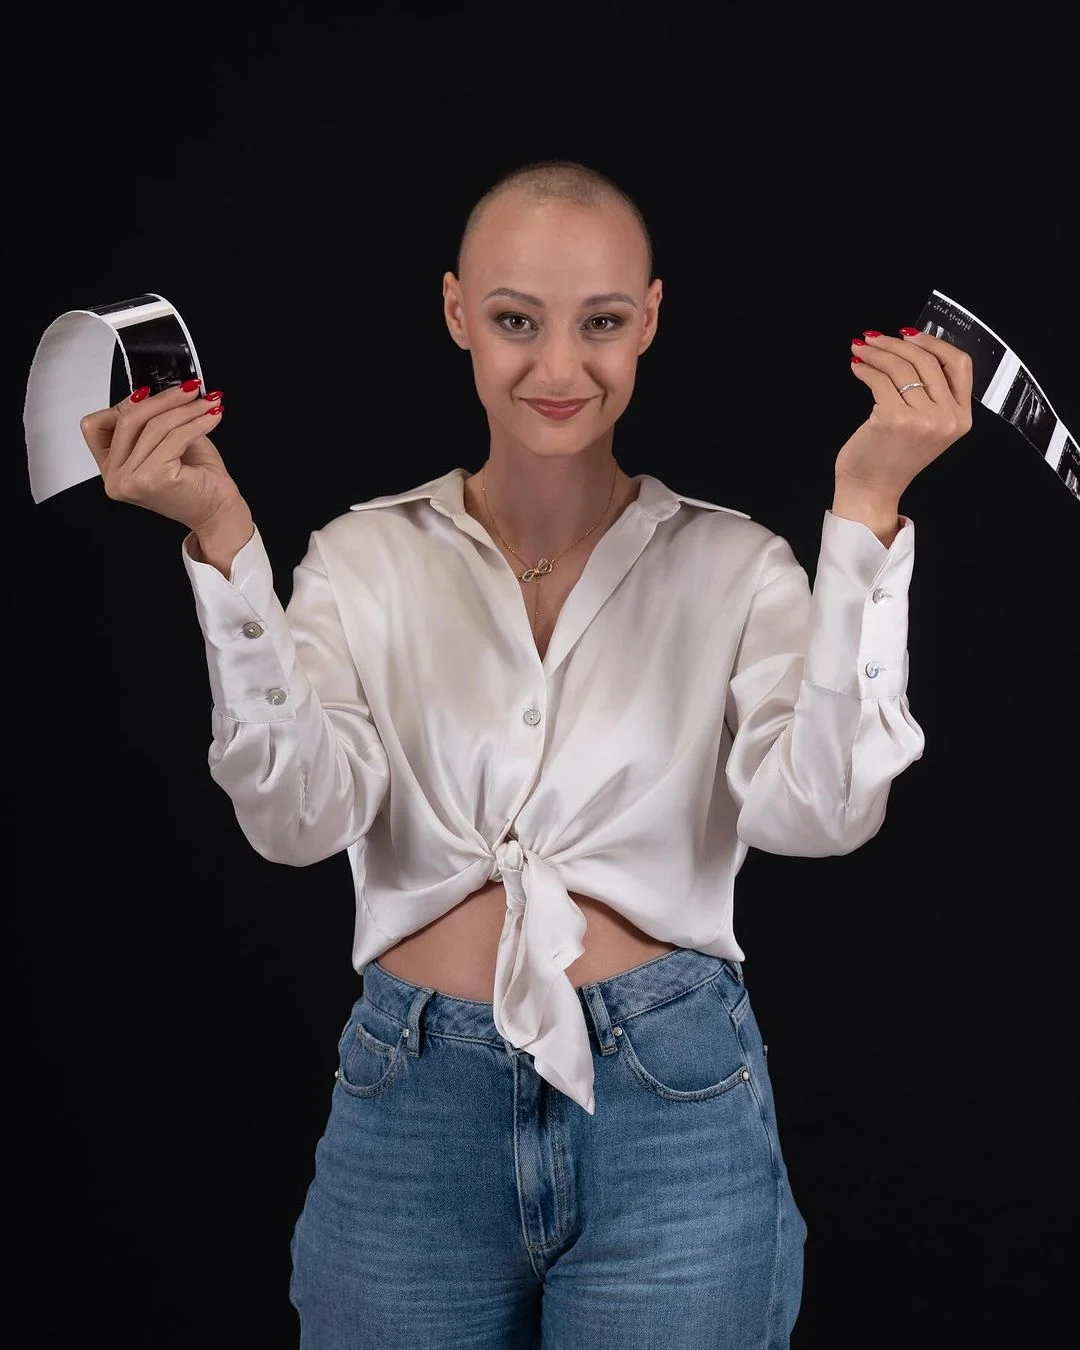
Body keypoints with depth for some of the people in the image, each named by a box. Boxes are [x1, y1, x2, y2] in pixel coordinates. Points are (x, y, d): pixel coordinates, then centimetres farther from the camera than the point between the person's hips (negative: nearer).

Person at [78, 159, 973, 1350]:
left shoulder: (730, 562, 1)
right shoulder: (366, 558, 3)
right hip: (413, 1113, 1)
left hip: (671, 1115, 0)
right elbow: (298, 816, -12)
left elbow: (819, 809, -15)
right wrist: (221, 543, -20)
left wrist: (864, 513, -19)